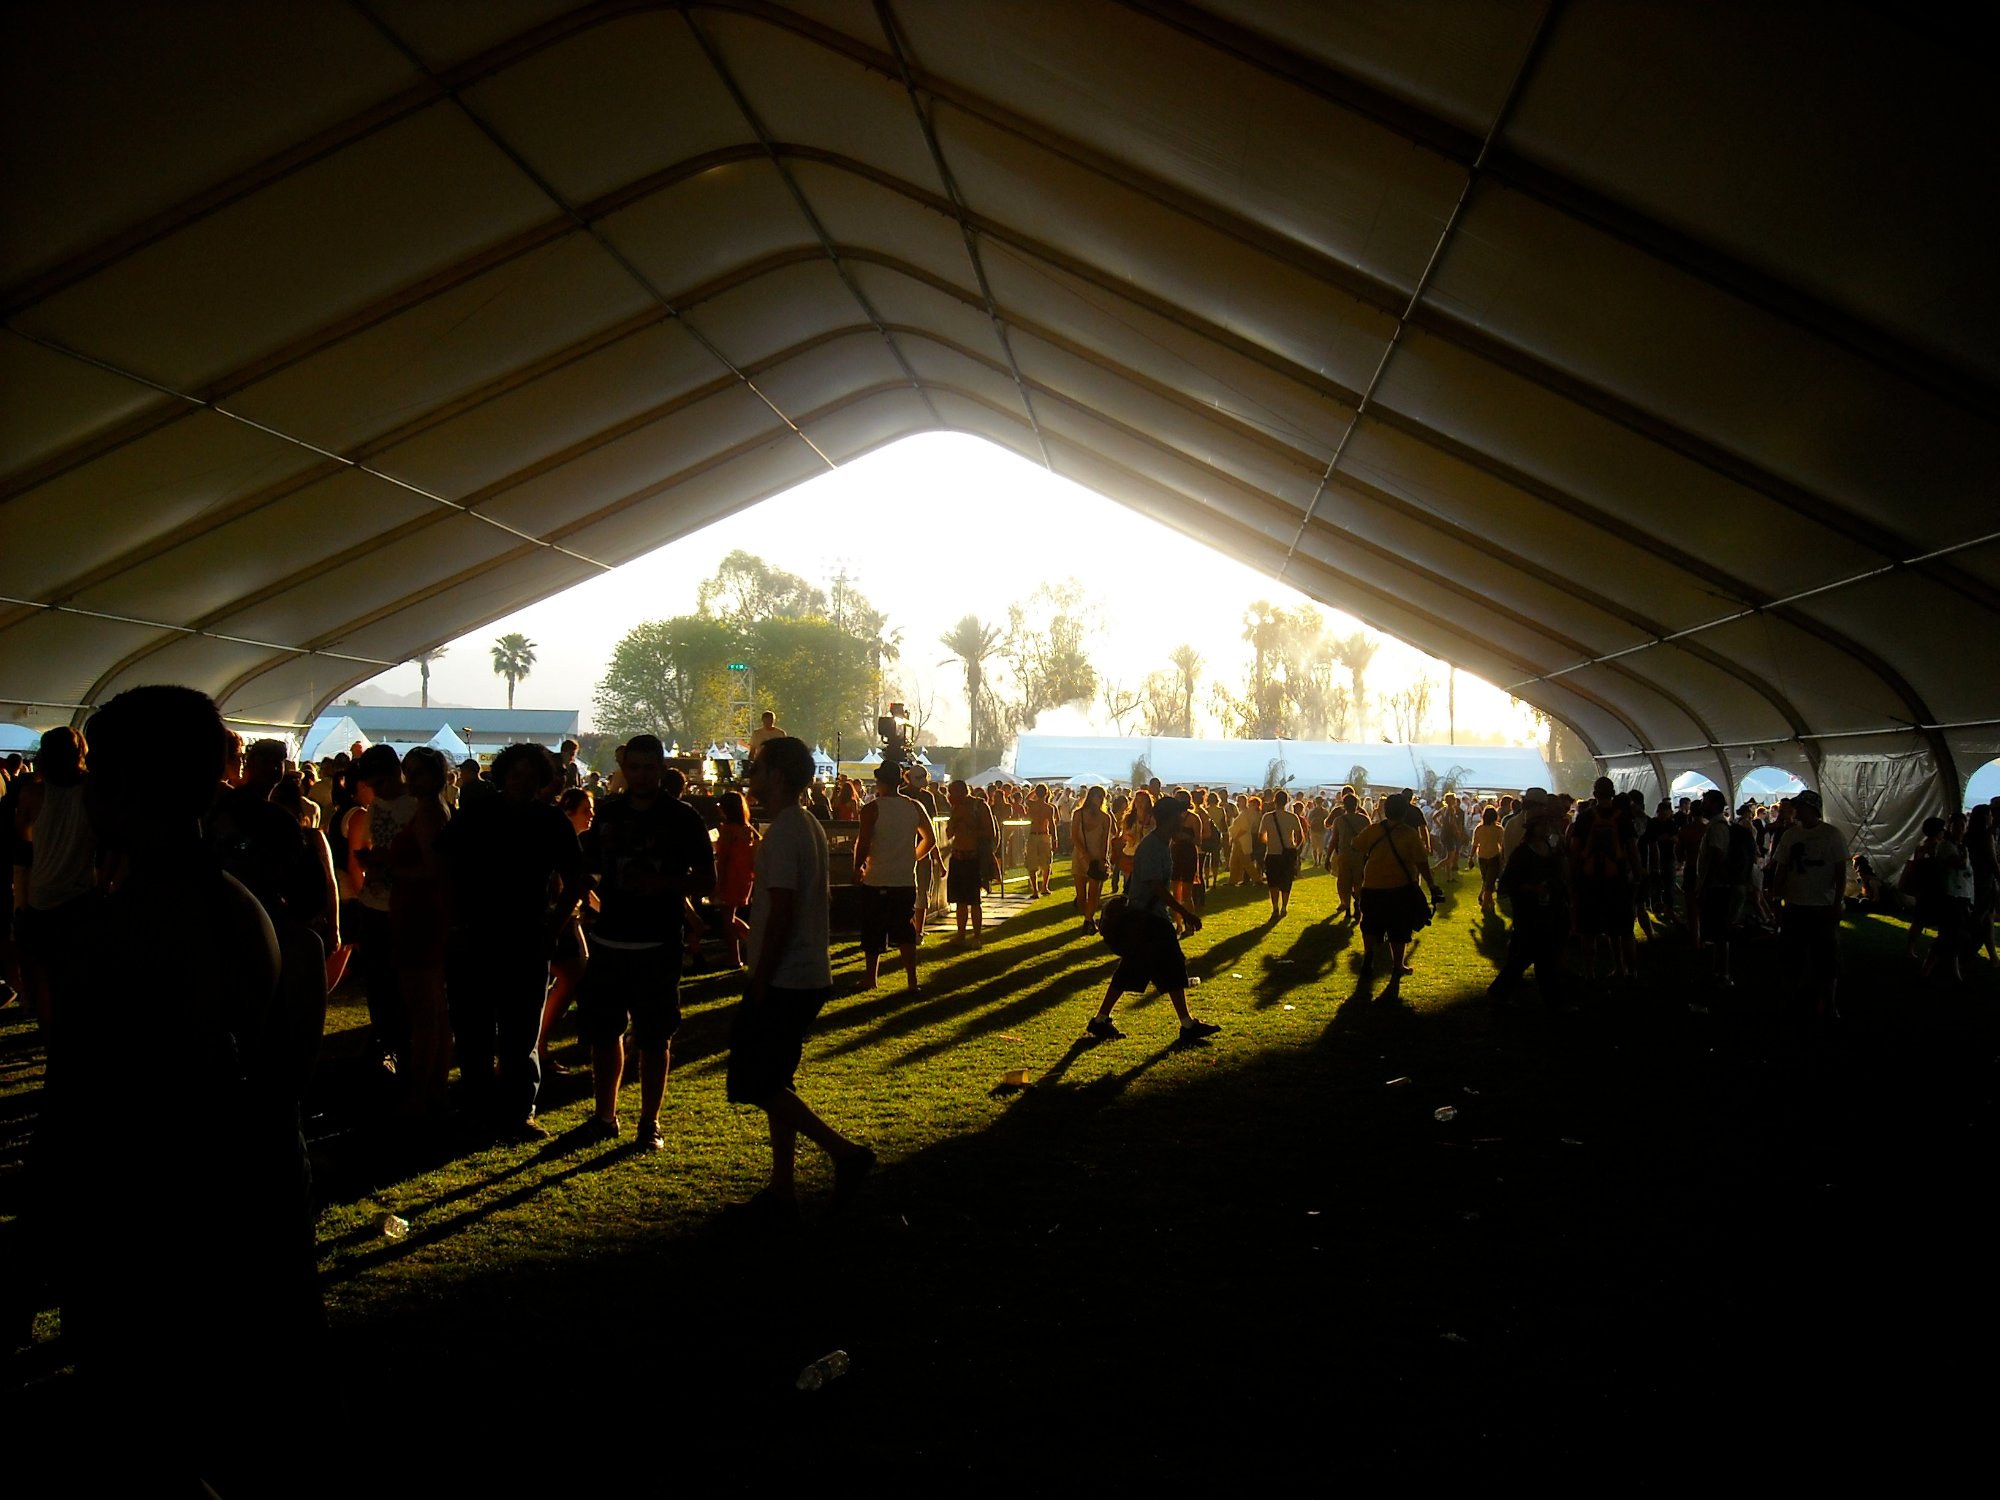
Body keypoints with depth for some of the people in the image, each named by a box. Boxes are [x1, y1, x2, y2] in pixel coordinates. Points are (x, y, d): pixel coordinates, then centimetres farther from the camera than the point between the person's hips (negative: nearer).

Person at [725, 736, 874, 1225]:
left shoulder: (784, 832, -17)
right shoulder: (809, 826, 13)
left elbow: (782, 915, -23)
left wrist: (758, 984, -18)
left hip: (783, 982, -10)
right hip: (808, 977, 10)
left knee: (756, 1085, -4)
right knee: (773, 1084, 14)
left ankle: (845, 1152, -3)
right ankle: (782, 1193, 19)